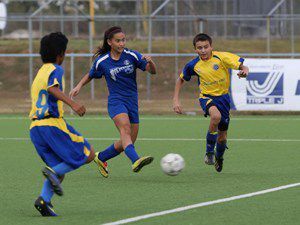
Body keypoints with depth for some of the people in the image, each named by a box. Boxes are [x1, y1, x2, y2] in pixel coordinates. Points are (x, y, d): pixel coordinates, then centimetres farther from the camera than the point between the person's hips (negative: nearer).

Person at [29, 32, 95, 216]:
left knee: (60, 168, 11)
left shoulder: (40, 73, 24)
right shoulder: (55, 70, -1)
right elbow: (52, 89, -21)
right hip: (53, 124, -8)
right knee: (89, 155, 1)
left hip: (35, 126, 8)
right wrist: (73, 103, -32)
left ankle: (44, 200, -12)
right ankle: (53, 172, -18)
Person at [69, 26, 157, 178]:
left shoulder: (132, 56, -1)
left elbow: (152, 71, -4)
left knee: (127, 143, 7)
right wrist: (79, 85, 1)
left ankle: (101, 157, 31)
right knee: (125, 128, -31)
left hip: (132, 102, 4)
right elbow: (91, 75, 18)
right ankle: (135, 161, -54)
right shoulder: (102, 61, -1)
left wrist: (149, 62, -25)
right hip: (116, 101, -4)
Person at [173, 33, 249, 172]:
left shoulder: (221, 57, -16)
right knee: (216, 115, -36)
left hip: (223, 97, 1)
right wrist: (175, 100, -2)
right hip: (206, 97, -1)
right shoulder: (193, 65, -9)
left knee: (222, 135, 10)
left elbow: (242, 66, -16)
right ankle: (209, 151, -19)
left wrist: (244, 71, -40)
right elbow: (181, 80, 7)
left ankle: (219, 158, 44)